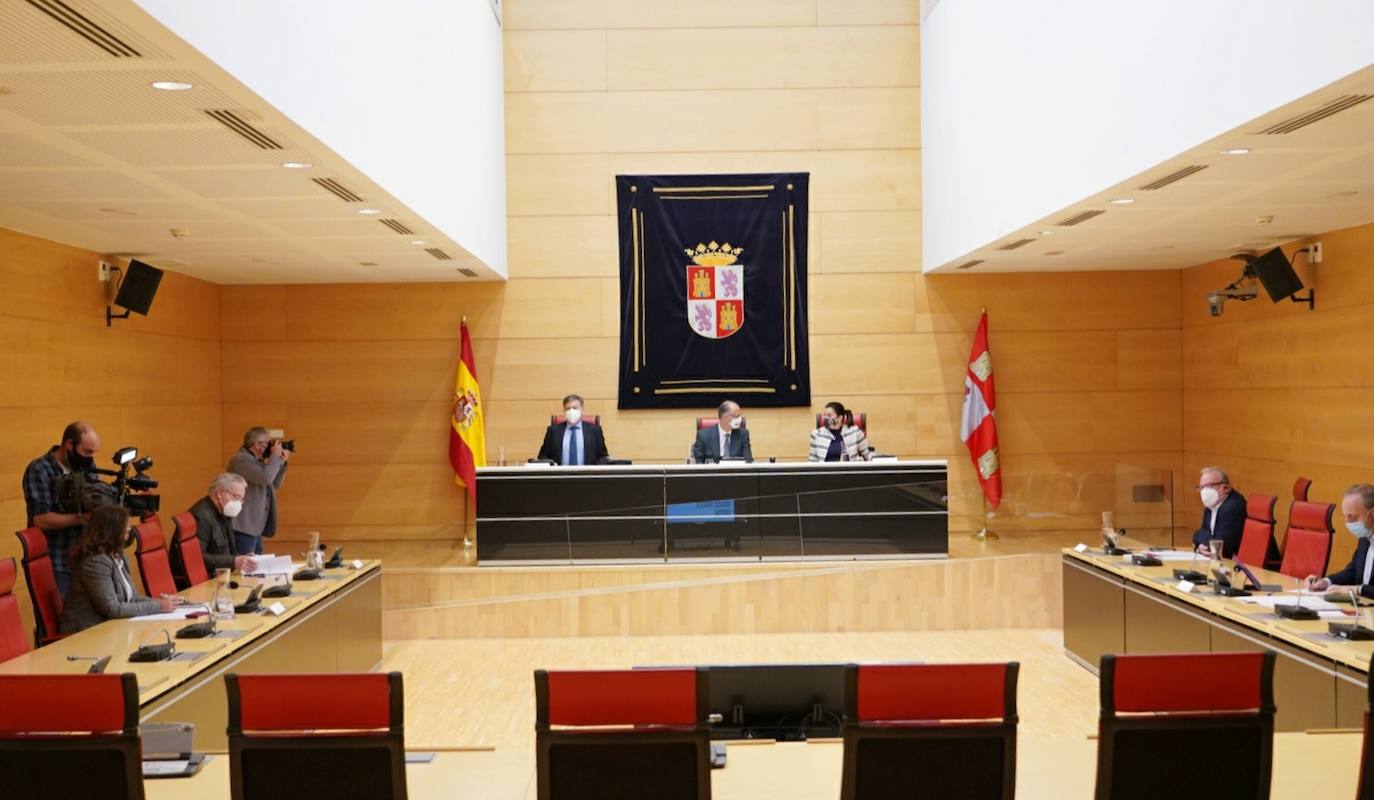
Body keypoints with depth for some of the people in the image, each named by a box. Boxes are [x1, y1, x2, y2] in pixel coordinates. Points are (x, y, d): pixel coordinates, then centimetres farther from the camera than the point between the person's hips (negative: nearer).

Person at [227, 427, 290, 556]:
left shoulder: (257, 461, 15)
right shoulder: (241, 460, -15)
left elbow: (274, 485, 20)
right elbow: (266, 478, -29)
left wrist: (282, 462, 9)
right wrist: (275, 456, -15)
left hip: (256, 526, 10)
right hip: (244, 527, -10)